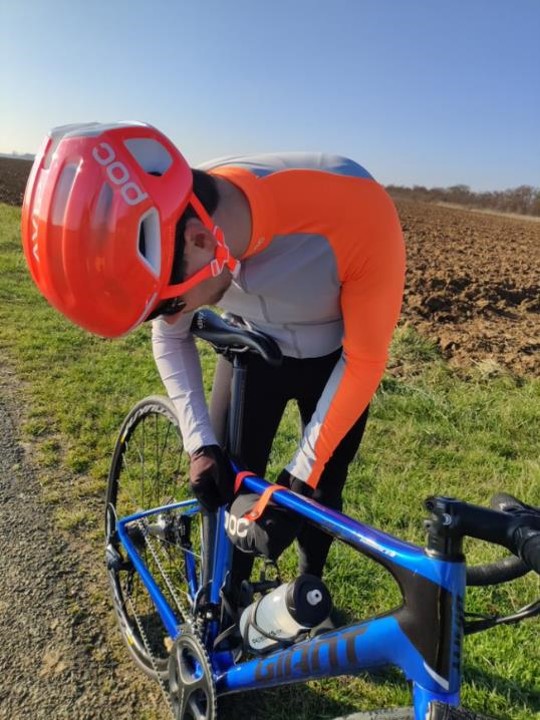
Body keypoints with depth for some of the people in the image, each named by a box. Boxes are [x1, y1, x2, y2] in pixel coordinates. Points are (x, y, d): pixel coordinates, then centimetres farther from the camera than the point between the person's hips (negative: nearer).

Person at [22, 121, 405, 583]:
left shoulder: (357, 212, -40)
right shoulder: (159, 227, -27)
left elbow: (365, 359, -26)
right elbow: (172, 337, -9)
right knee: (230, 489, 2)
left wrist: (299, 477, -25)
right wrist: (201, 444, -15)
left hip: (334, 360, -2)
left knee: (321, 492, 8)